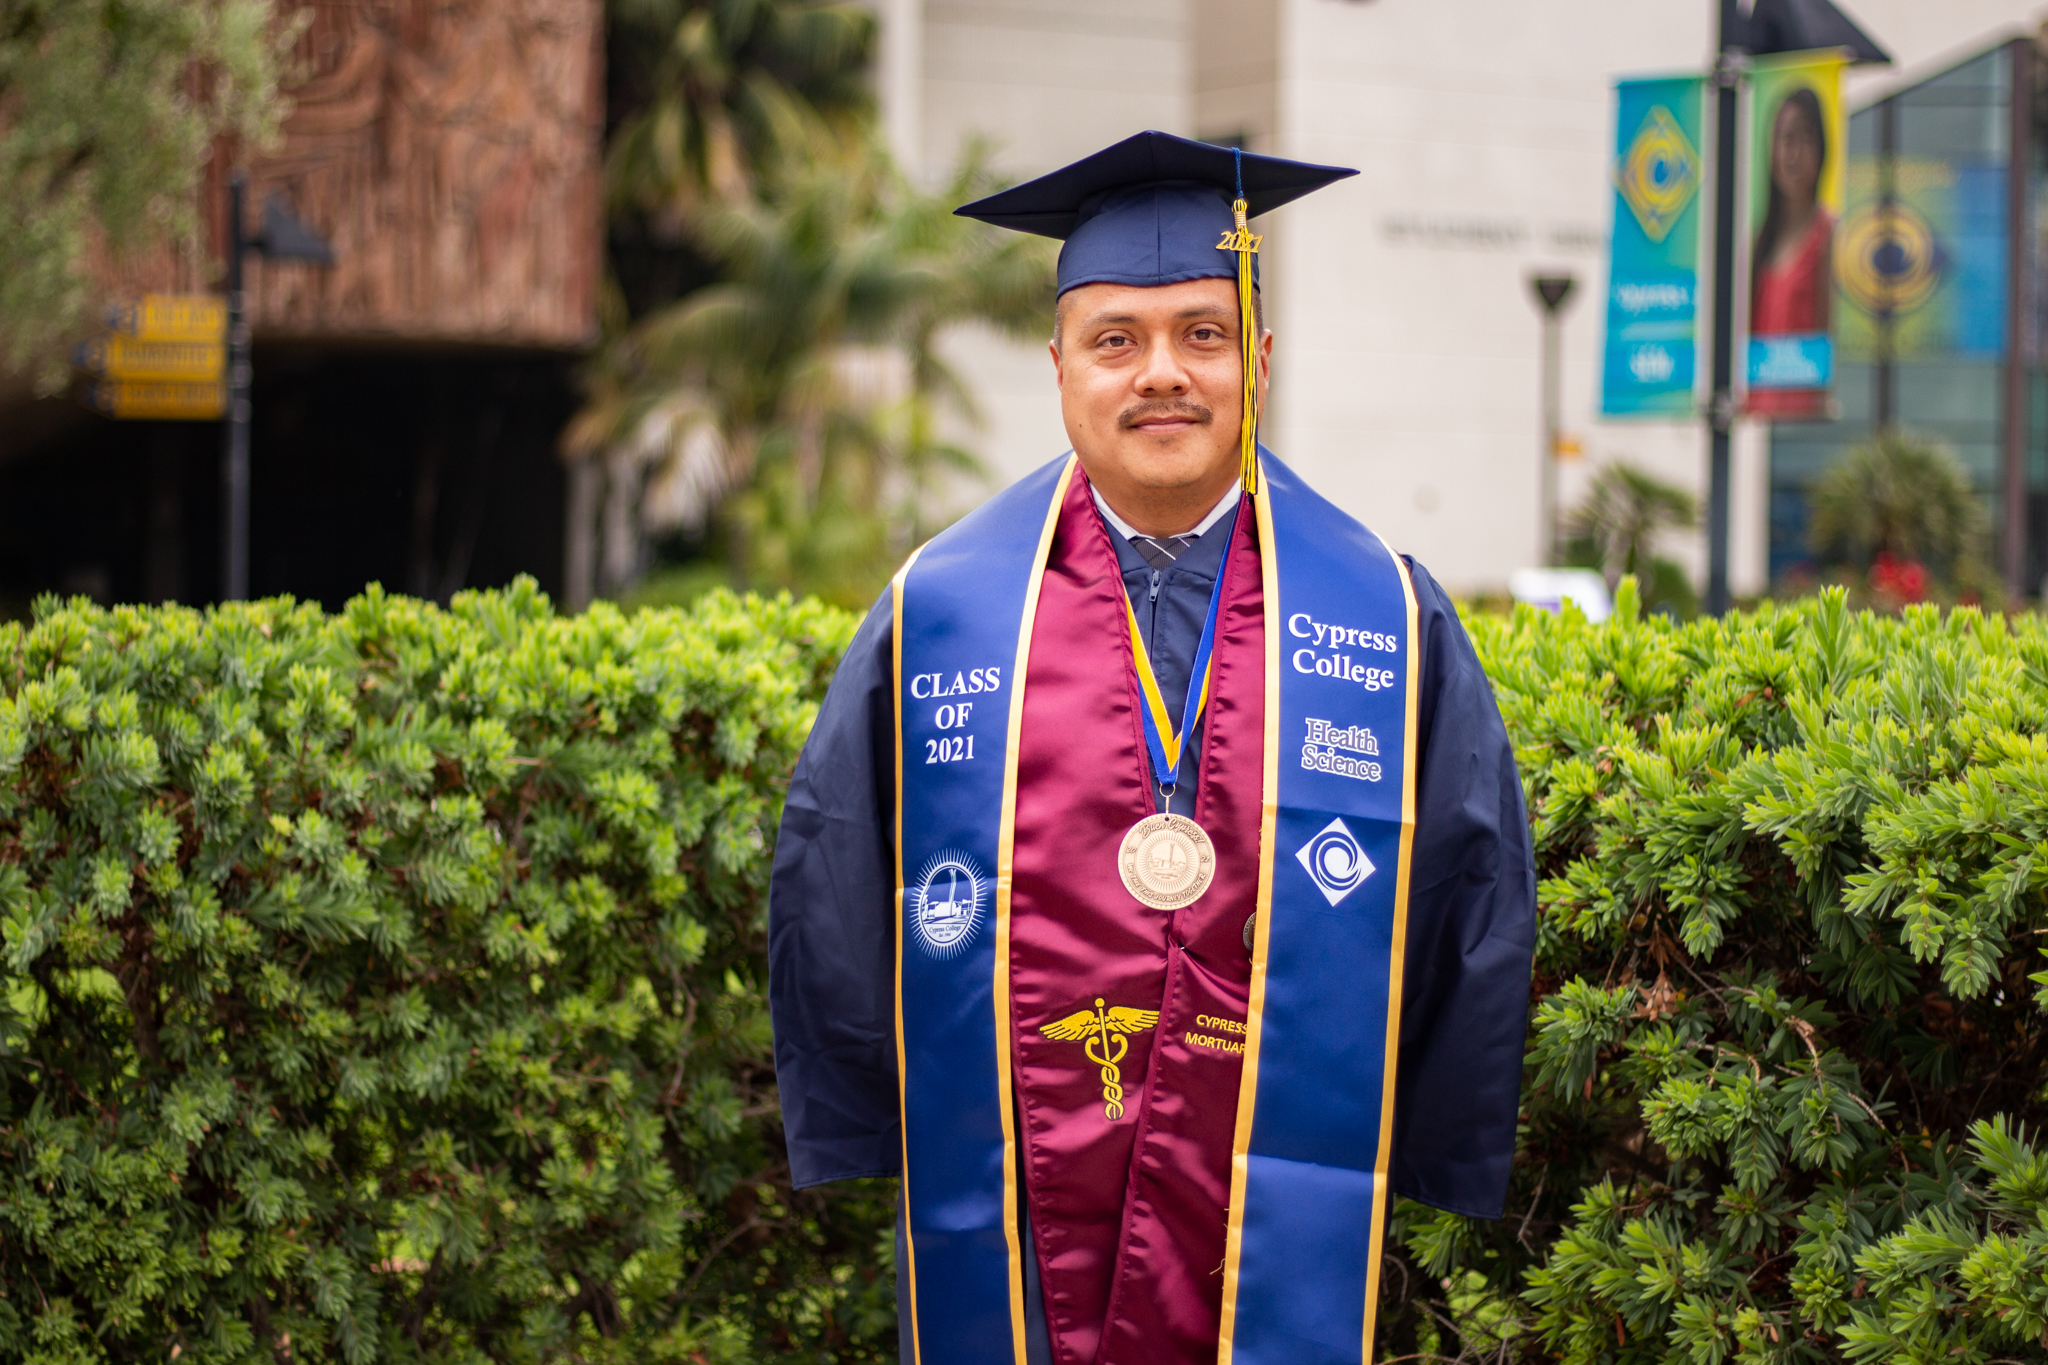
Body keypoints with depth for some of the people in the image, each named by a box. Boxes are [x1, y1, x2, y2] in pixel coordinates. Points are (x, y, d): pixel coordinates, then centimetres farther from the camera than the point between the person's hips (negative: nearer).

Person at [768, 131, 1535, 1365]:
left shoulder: (1390, 625, 2)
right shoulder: (938, 620, 2)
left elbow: (1478, 912, 7)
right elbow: (830, 898, 8)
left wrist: (1424, 1181, 5)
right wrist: (880, 1159, 6)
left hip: (1281, 1252, 0)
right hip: (1014, 1255, 0)